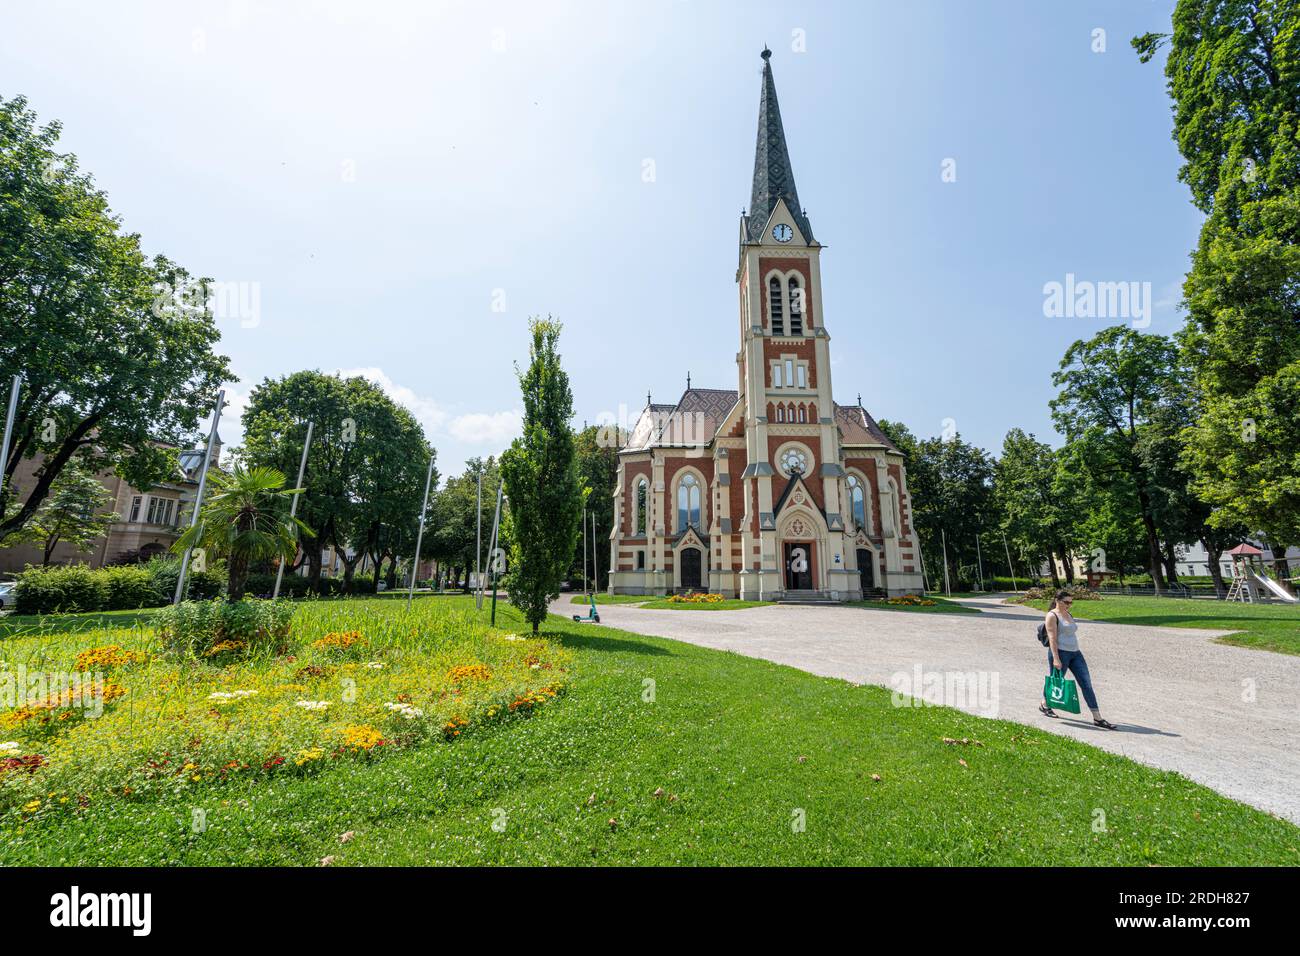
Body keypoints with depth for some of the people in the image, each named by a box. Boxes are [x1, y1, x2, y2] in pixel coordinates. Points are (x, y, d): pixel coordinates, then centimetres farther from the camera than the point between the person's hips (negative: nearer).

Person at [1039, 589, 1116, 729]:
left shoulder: (1068, 614, 14)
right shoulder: (1052, 616, -12)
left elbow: (1071, 635, 20)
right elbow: (1052, 638, -18)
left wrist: (1075, 651, 20)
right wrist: (1056, 659, -23)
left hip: (1075, 653, 8)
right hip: (1060, 653, -8)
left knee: (1087, 684, 1)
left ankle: (1097, 718, 3)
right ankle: (1044, 705, 28)